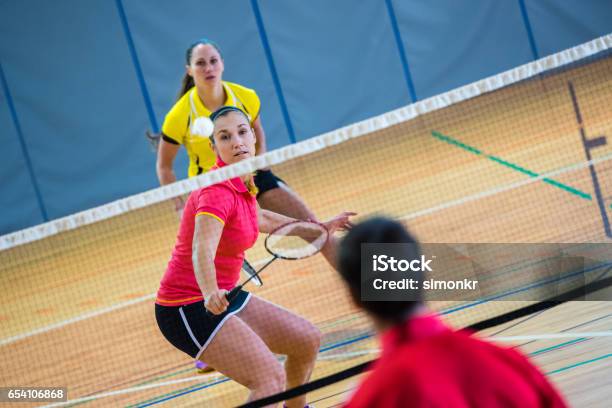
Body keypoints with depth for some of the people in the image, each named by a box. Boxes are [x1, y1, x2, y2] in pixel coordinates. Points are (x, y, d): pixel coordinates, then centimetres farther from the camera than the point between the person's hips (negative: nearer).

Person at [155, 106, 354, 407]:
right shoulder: (217, 192, -22)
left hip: (221, 296, 9)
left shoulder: (244, 184, 6)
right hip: (188, 308, -9)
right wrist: (210, 293, -60)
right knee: (272, 378, -22)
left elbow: (257, 219, 29)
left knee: (307, 340, 16)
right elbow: (202, 251, -40)